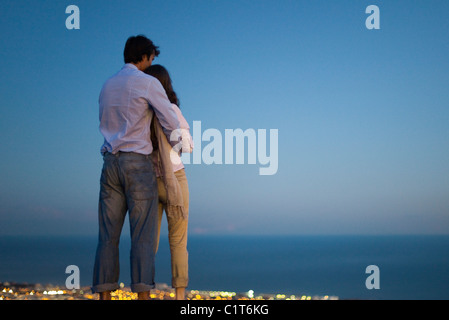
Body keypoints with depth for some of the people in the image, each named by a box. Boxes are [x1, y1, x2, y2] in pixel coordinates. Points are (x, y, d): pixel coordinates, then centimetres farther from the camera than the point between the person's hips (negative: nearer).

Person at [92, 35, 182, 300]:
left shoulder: (107, 86, 18)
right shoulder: (148, 83, -3)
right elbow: (172, 124, -3)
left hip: (110, 163, 6)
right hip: (138, 163, -6)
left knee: (108, 235, 2)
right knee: (143, 233, -7)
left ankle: (105, 295, -2)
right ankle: (143, 294, -12)